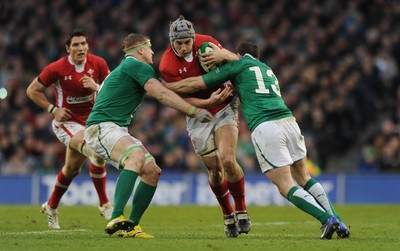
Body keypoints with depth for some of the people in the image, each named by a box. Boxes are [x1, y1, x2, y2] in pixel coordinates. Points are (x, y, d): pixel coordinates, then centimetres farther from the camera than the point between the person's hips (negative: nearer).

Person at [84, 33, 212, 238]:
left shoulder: (126, 66, 24)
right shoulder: (137, 66, -9)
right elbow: (162, 94, -20)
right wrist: (194, 111, -22)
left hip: (117, 130, 11)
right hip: (101, 127, -11)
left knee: (152, 171, 2)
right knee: (137, 156, -35)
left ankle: (131, 227, 3)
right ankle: (116, 218, -46)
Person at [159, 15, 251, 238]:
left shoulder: (205, 42, -11)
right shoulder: (167, 66, -17)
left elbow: (237, 60, -4)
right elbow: (185, 99, -17)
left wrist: (223, 55, -27)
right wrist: (209, 101, -35)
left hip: (225, 108, 0)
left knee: (227, 160, -18)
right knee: (215, 170, -2)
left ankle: (241, 211, -1)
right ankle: (228, 217, 20)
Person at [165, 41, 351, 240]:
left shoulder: (238, 65, 14)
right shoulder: (267, 69, 32)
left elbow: (195, 84, 15)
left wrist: (165, 86, 28)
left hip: (264, 128, -5)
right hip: (288, 121, 5)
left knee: (287, 187, -3)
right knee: (304, 179, 19)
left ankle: (327, 219, -19)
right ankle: (337, 221, 9)